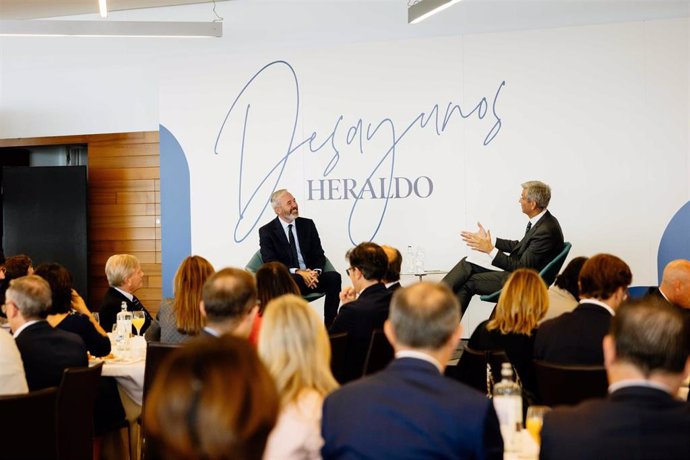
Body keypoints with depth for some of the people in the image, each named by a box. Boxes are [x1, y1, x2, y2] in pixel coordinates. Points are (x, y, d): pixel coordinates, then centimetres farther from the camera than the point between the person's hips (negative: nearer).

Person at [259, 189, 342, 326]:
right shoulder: (266, 231, 1)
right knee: (293, 281, -39)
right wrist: (297, 272, -22)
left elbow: (319, 255, 10)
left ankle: (330, 325, -22)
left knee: (334, 277, -25)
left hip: (310, 276, 4)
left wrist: (315, 272, -12)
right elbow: (270, 263, -9)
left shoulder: (308, 224, 13)